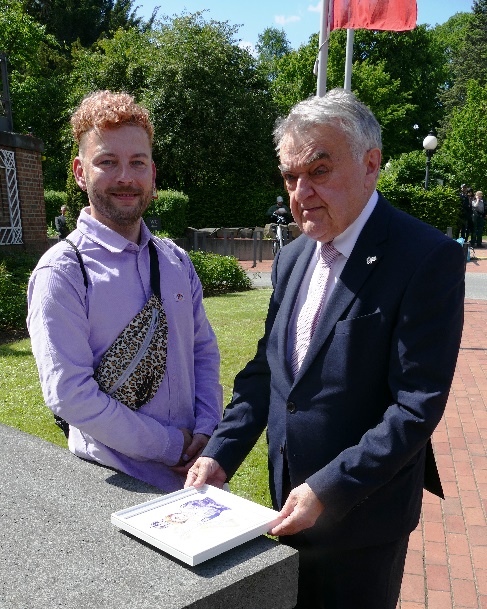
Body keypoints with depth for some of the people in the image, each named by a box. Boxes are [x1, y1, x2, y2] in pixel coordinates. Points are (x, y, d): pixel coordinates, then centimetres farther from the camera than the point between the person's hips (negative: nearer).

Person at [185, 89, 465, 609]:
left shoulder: (429, 258, -19)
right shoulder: (292, 258, 3)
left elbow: (418, 405, -22)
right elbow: (264, 368, 6)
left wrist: (328, 489, -23)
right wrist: (220, 454, -4)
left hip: (362, 516, -6)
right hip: (290, 502, 6)